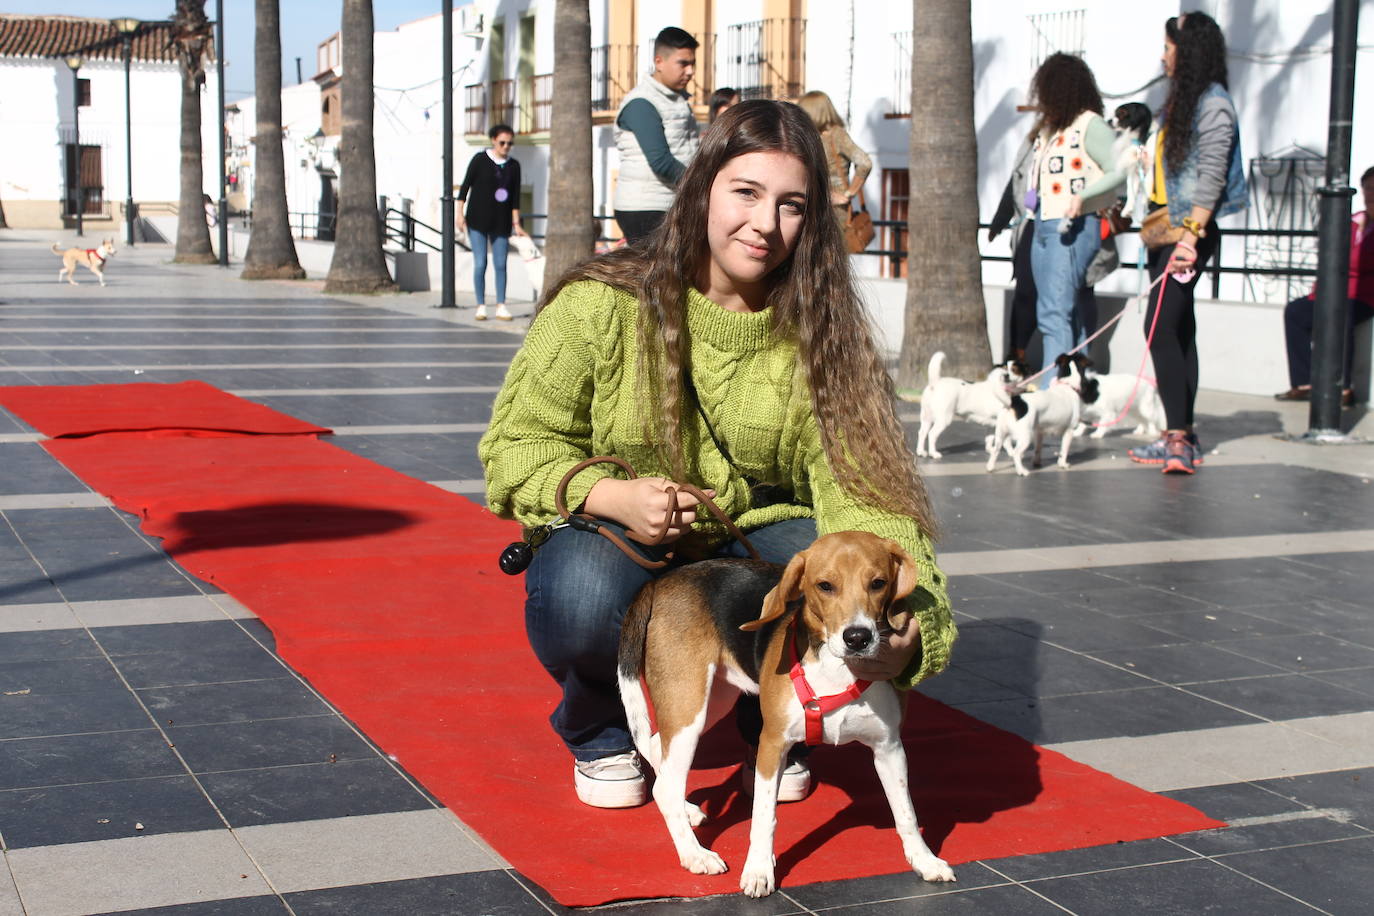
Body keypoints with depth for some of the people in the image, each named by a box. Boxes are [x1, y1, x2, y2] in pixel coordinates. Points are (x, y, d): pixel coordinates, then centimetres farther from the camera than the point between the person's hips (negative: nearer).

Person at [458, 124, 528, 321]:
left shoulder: (514, 165, 5)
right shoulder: (480, 160, -3)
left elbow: (515, 196, 7)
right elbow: (465, 186, 0)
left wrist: (516, 223, 4)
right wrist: (460, 213, -5)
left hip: (501, 222, 3)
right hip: (477, 219, -3)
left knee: (501, 265, 1)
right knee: (480, 263, -5)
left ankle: (501, 306, 6)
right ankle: (481, 306, 2)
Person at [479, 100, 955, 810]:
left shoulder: (819, 335, -9)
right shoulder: (601, 305, -14)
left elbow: (860, 487, -20)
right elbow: (517, 444, -8)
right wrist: (613, 496, -29)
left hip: (754, 538, 2)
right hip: (612, 537, -2)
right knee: (586, 594, -37)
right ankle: (601, 734, 2)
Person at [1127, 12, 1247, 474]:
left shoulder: (1213, 104, -11)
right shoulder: (1182, 99, 17)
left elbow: (1211, 176, -18)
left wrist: (1192, 234, -23)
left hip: (1191, 230, -10)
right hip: (1168, 226, 10)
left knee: (1162, 327, -16)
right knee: (1177, 330, 9)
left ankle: (1178, 437, -15)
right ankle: (1182, 435, 12)